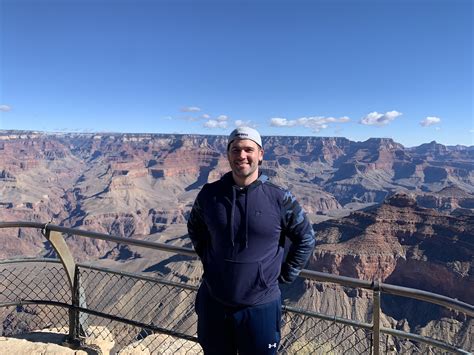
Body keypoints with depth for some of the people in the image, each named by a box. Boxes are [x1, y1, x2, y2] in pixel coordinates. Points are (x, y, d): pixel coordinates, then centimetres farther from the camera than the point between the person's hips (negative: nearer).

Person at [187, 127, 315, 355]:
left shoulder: (279, 199, -13)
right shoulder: (209, 194, -6)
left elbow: (305, 239, 1)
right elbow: (194, 229, 13)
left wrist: (285, 275, 0)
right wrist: (208, 259, 7)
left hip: (260, 306, -2)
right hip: (213, 303, 3)